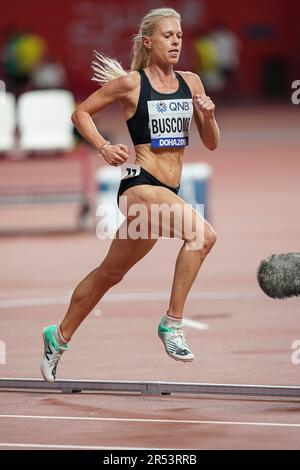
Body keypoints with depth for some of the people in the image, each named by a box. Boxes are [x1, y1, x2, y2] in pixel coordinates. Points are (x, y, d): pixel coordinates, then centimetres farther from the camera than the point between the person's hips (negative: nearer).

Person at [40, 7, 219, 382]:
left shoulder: (191, 83, 10)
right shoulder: (130, 83, -5)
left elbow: (211, 143, 13)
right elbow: (81, 113, 6)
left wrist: (208, 115, -7)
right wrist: (104, 147, -8)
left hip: (168, 193, 7)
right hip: (140, 186, -7)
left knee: (110, 273, 18)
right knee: (202, 233, -30)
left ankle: (59, 337, 36)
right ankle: (172, 324, -21)